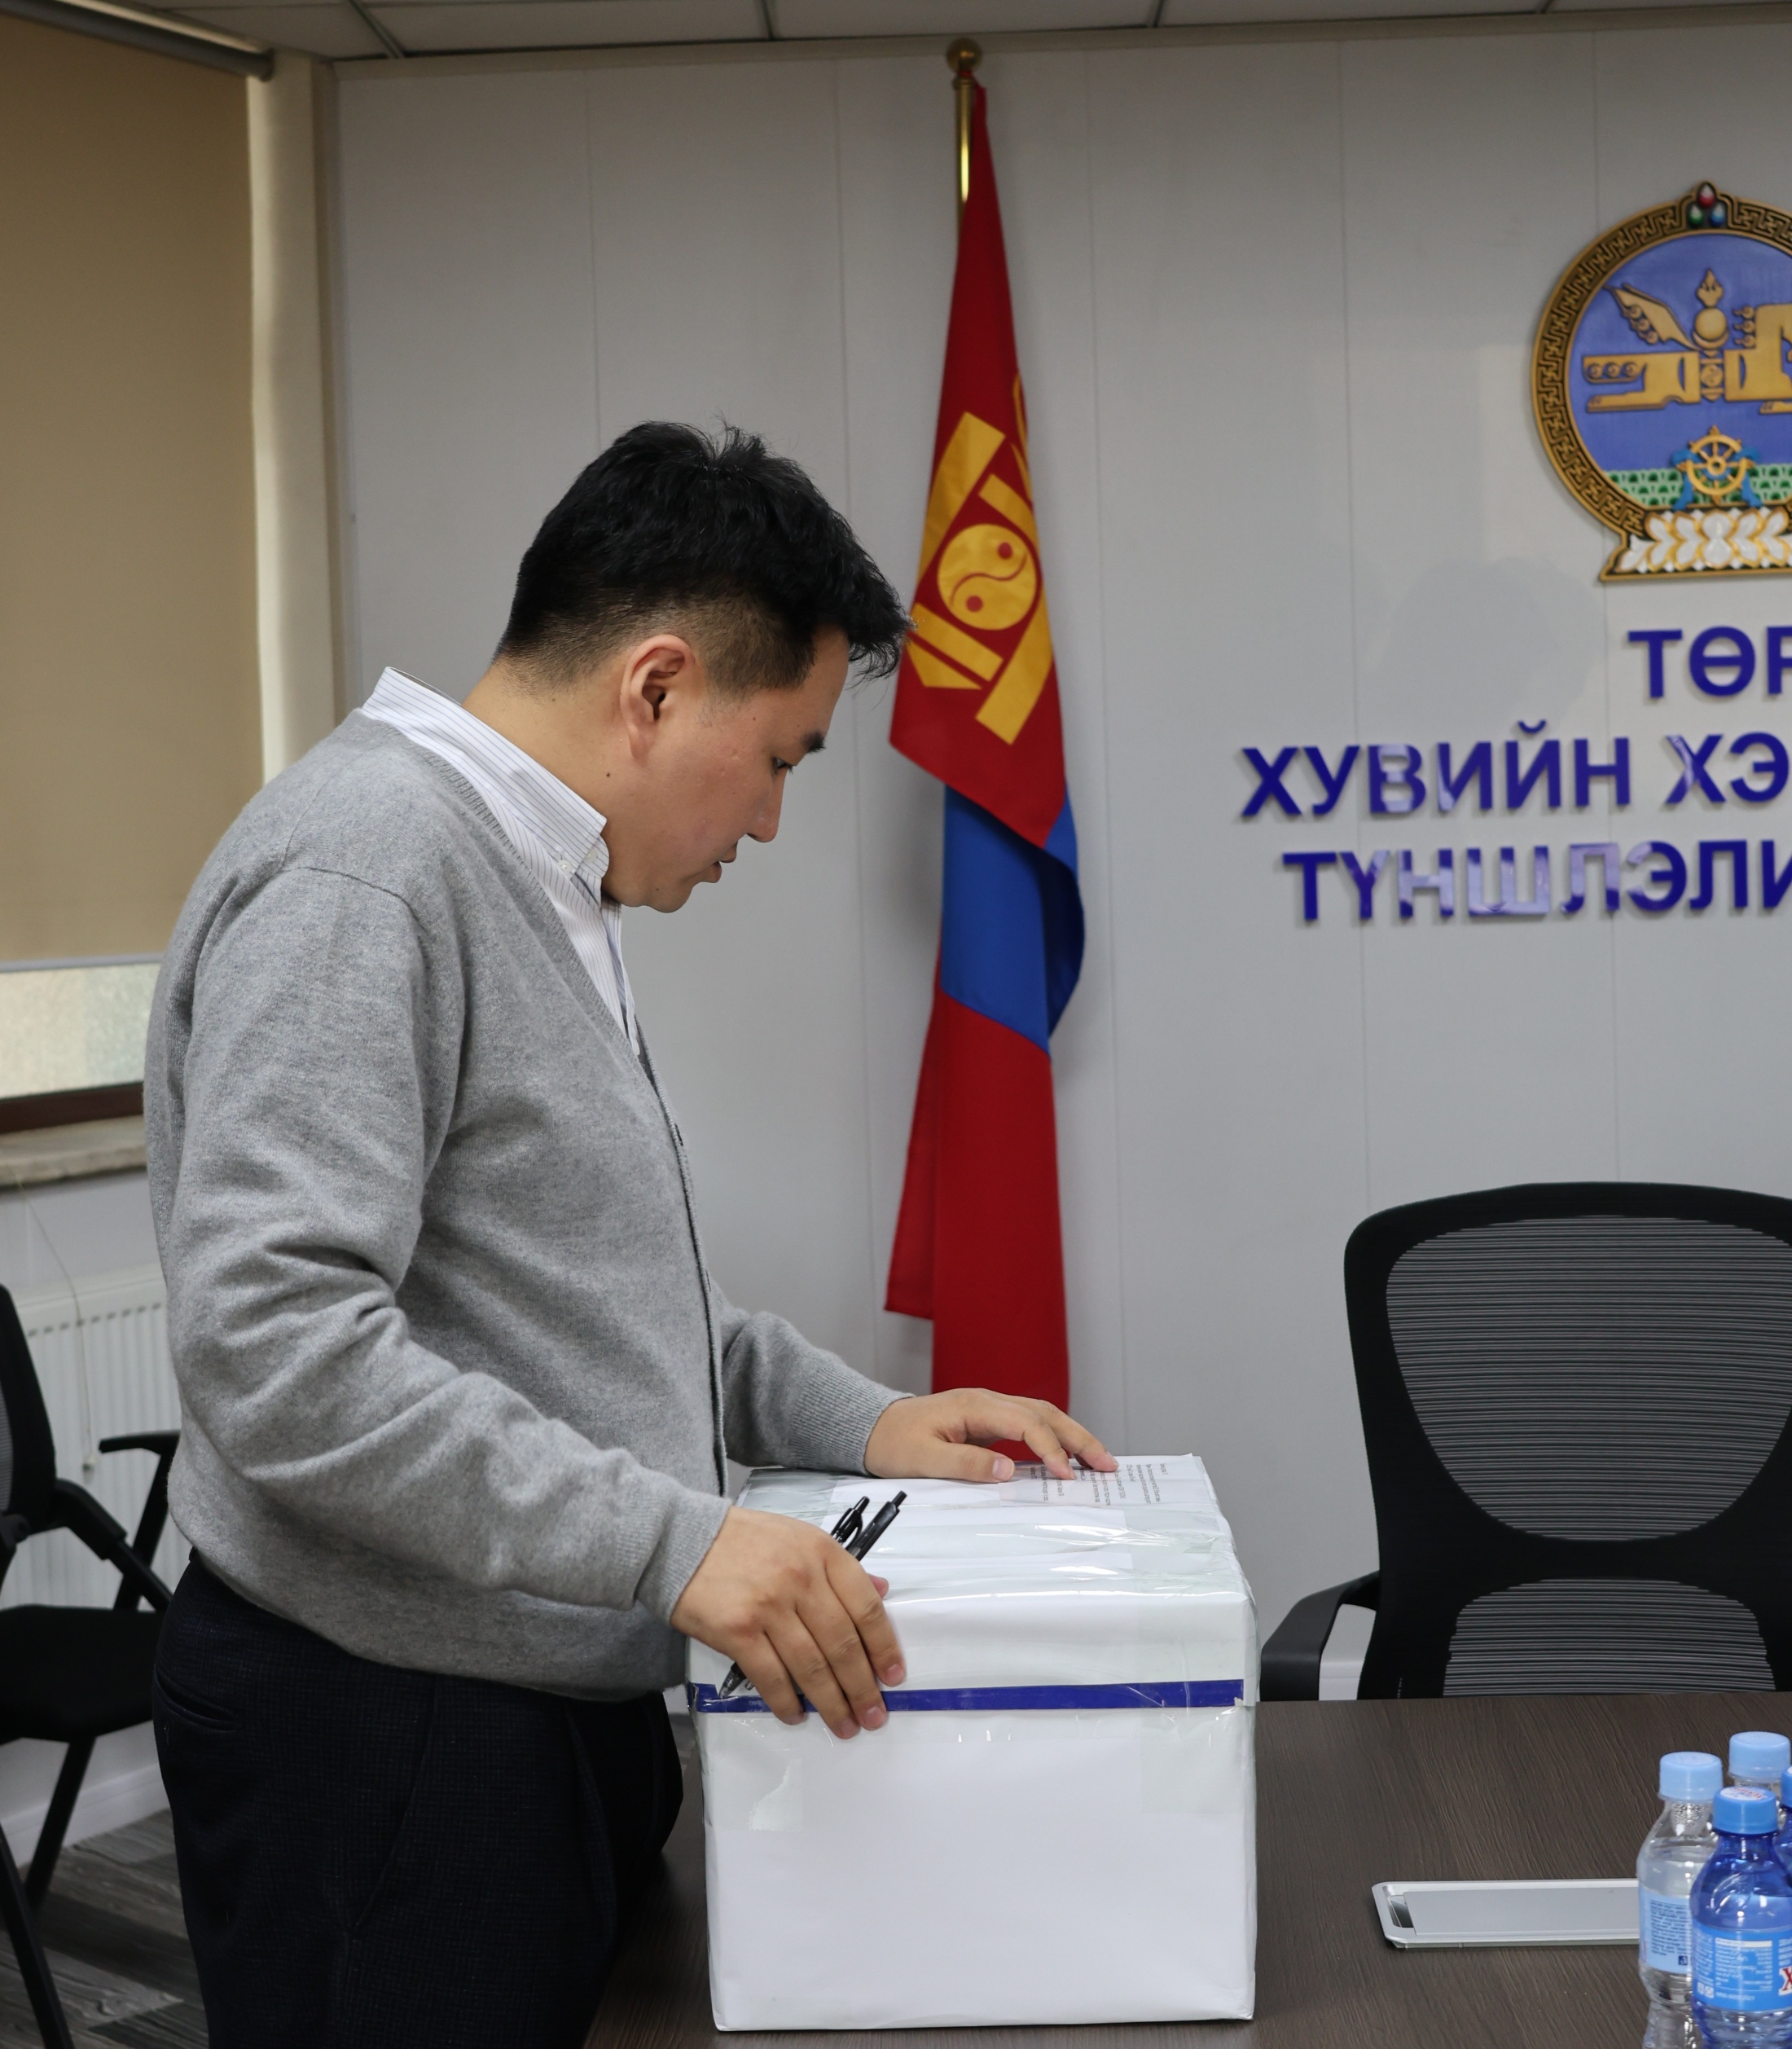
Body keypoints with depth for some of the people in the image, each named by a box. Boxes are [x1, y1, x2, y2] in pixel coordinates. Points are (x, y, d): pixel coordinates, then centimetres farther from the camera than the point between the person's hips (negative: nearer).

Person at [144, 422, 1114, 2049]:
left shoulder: (534, 876, 14)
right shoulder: (361, 872, -19)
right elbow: (275, 1344, -28)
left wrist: (855, 1418, 9)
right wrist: (671, 1537, -28)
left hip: (564, 1701, 10)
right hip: (385, 1733, -10)